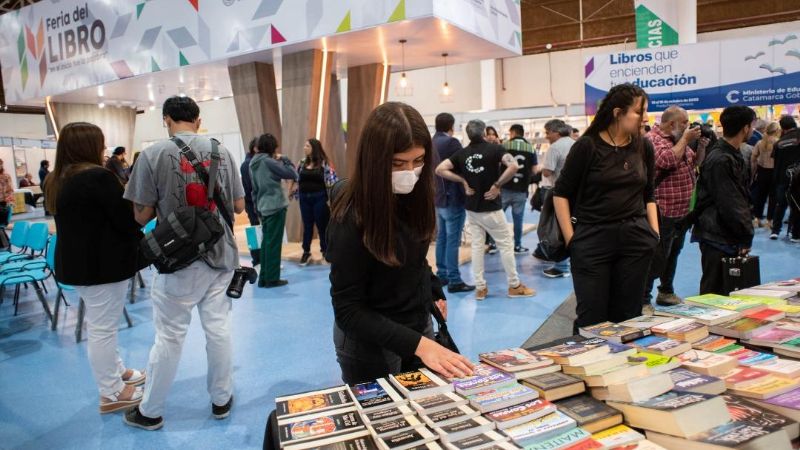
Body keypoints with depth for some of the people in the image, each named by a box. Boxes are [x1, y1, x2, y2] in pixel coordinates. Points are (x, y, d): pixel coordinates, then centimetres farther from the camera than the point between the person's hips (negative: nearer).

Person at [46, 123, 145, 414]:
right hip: (103, 263, -10)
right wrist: (139, 243, 1)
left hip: (75, 261, 10)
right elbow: (127, 219, -19)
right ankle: (112, 394, 12)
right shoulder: (98, 177, -20)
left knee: (99, 324, 21)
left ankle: (117, 372, 36)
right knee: (102, 328, 0)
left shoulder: (58, 180, 9)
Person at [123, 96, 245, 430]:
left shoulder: (153, 154, -9)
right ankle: (221, 400, 28)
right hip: (220, 255, 3)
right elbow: (239, 206, 4)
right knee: (218, 329, 13)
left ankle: (150, 412, 26)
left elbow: (141, 216, -7)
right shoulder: (221, 152, 0)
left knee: (169, 337, 8)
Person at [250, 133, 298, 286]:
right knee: (273, 243, -2)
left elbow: (254, 188, 16)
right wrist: (284, 159, -2)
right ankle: (272, 278, 3)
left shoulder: (253, 163, 11)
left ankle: (263, 278, 17)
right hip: (276, 207, -8)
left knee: (266, 242, 13)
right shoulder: (268, 161, -14)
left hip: (263, 208, 8)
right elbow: (292, 174, -14)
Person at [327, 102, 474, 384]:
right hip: (370, 344, -6)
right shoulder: (351, 219, -26)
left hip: (420, 326, 6)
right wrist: (418, 344, -32)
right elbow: (348, 311, -25)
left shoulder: (413, 197, -8)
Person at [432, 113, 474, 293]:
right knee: (452, 240, -5)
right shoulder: (451, 142, -14)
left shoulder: (431, 144, 9)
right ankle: (454, 280, -2)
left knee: (441, 238, 14)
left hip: (438, 199, 8)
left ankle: (441, 275, 21)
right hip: (453, 198, -8)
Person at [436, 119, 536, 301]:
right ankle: (514, 286, 17)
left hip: (471, 207, 4)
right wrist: (497, 185, -15)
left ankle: (480, 288, 15)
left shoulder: (462, 153, 0)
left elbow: (440, 169, -4)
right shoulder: (494, 148, -10)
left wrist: (463, 181, -2)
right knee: (505, 244, 8)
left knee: (477, 246, 11)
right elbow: (514, 166, -25)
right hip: (491, 207, -4)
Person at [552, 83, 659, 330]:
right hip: (592, 238, -4)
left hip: (636, 238, 4)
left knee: (628, 315, 11)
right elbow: (561, 193, -4)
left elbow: (648, 194, 17)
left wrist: (655, 231, 6)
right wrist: (570, 237, -9)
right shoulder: (587, 146, -7)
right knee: (591, 318, 2)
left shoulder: (644, 147, 7)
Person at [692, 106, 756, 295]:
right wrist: (746, 236, -12)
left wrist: (745, 234, 10)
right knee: (714, 294, -2)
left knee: (726, 290, 15)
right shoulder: (720, 160, -18)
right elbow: (729, 204, -20)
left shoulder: (733, 156, 14)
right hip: (717, 237, -10)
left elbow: (742, 197, 16)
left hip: (730, 237, 10)